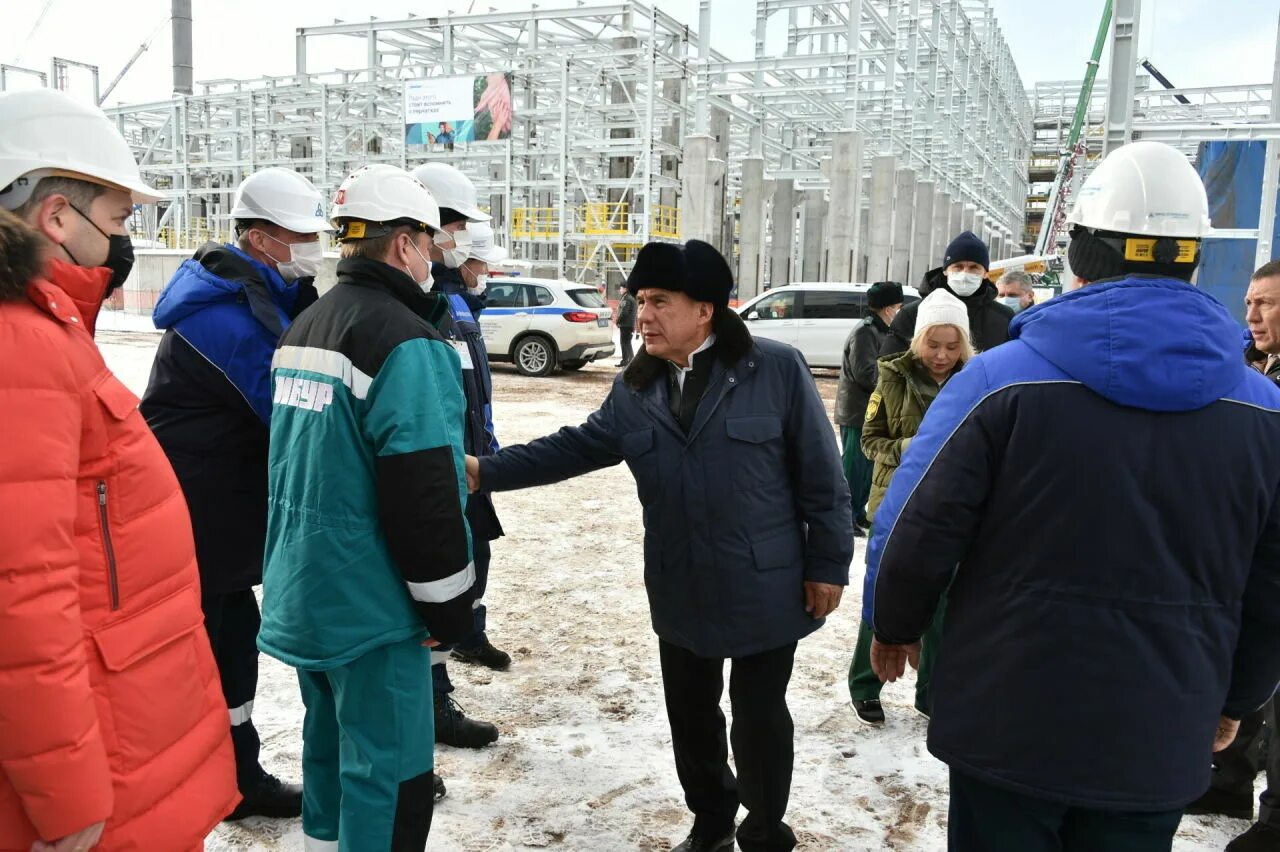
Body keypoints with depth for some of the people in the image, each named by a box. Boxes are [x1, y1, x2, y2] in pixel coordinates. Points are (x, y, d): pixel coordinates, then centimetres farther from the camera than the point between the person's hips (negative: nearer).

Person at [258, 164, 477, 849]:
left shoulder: (303, 327, 10)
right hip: (370, 602, -9)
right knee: (388, 767, 3)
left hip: (303, 589, 9)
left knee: (332, 740, 23)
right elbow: (423, 494, -23)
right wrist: (448, 604, -13)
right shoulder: (405, 342, -19)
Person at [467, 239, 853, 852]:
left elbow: (820, 474, -9)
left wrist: (828, 563, -8)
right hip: (681, 591, 5)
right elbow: (577, 447, 2)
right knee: (690, 714, 18)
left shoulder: (777, 369, -11)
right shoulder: (634, 389, 3)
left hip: (766, 587, -4)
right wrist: (488, 470, -7)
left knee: (759, 716, 10)